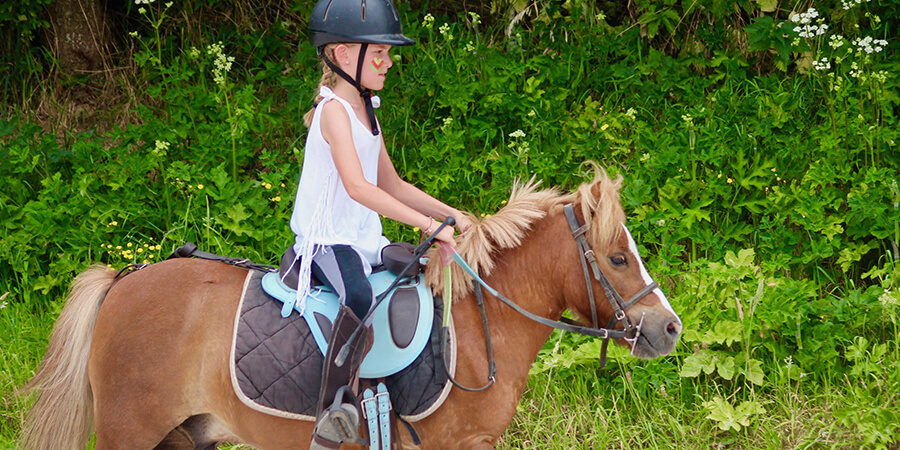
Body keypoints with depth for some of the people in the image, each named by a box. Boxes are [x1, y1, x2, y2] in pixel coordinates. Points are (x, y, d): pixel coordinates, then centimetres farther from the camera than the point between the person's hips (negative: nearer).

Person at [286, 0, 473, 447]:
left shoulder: (366, 112, 17)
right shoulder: (334, 110, -12)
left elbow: (392, 186, 25)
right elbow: (357, 187, -25)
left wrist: (453, 216, 14)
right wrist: (429, 225, -28)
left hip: (364, 242, 10)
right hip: (326, 241, -10)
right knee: (361, 297, -38)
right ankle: (331, 414, -40)